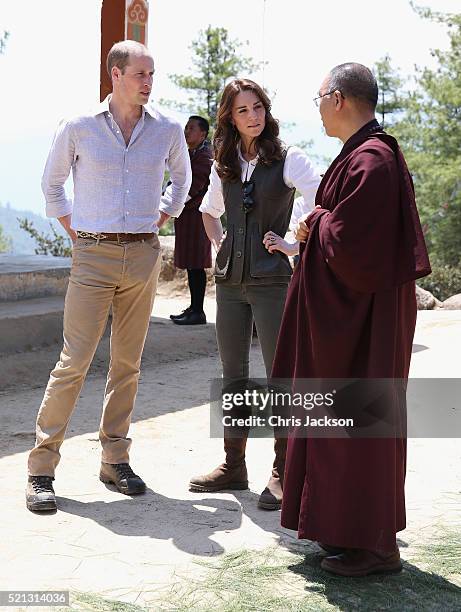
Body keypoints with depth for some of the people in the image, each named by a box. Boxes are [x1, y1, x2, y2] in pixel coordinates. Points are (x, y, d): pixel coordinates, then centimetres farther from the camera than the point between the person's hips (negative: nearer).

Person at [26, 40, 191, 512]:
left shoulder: (167, 131, 6)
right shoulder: (78, 128, -1)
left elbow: (182, 178, 25)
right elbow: (51, 184, 13)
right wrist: (74, 232, 5)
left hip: (144, 256, 3)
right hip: (93, 256, -3)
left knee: (127, 363, 8)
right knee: (74, 362, -7)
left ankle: (115, 460, 18)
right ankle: (41, 468, 0)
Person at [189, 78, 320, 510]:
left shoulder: (288, 160, -5)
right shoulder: (224, 166, 11)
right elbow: (209, 210, 29)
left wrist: (296, 246, -13)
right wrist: (219, 244, 14)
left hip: (271, 280, -5)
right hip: (230, 280, 6)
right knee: (233, 376, 10)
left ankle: (282, 473, 7)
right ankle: (233, 466, 21)